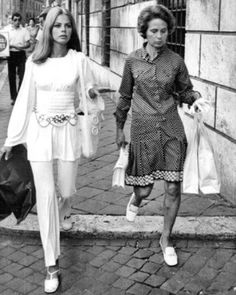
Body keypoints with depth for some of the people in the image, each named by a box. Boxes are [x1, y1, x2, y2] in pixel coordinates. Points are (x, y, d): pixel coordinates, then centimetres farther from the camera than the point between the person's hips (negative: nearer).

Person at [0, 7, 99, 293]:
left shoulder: (79, 60, -1)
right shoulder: (34, 62, -1)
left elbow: (90, 92, 9)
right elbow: (24, 100, 3)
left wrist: (92, 94, -15)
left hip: (68, 130, 1)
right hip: (39, 131, 0)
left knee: (66, 189, 10)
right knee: (46, 195, -4)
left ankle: (64, 212, 53)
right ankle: (52, 265, 6)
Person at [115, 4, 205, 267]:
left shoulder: (175, 61, 0)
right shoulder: (132, 61, 0)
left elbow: (185, 91, 11)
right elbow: (125, 96, 9)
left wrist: (195, 97, -13)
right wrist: (119, 129, 13)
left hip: (171, 129, 1)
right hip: (143, 129, 0)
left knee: (173, 188, 0)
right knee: (145, 190, 4)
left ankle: (166, 238, 22)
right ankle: (136, 198, 44)